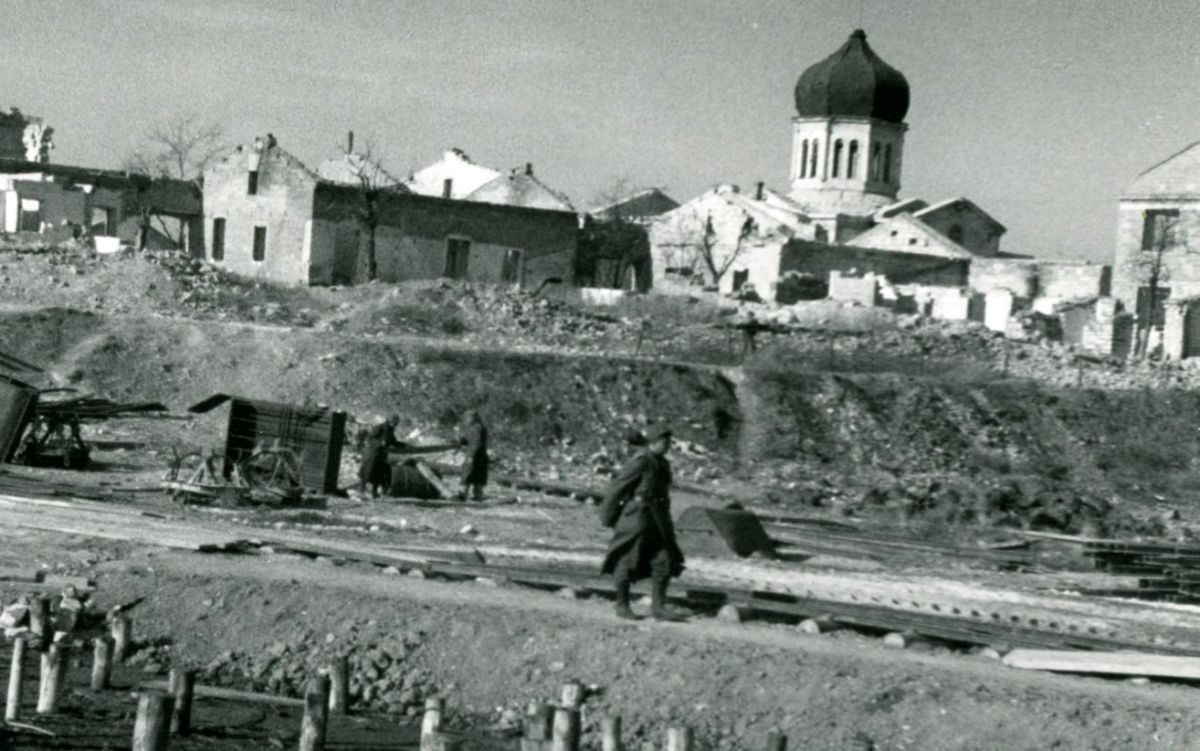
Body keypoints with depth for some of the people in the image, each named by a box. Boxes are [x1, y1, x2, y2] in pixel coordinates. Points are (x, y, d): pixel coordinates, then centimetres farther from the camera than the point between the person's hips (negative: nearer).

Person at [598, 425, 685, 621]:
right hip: (636, 518, -8)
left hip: (657, 521, 8)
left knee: (665, 561, 1)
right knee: (627, 563, 2)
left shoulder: (663, 464, 11)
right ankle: (622, 606, 13)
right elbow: (617, 488, -11)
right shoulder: (640, 462, -14)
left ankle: (658, 607, 5)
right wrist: (607, 516, -6)